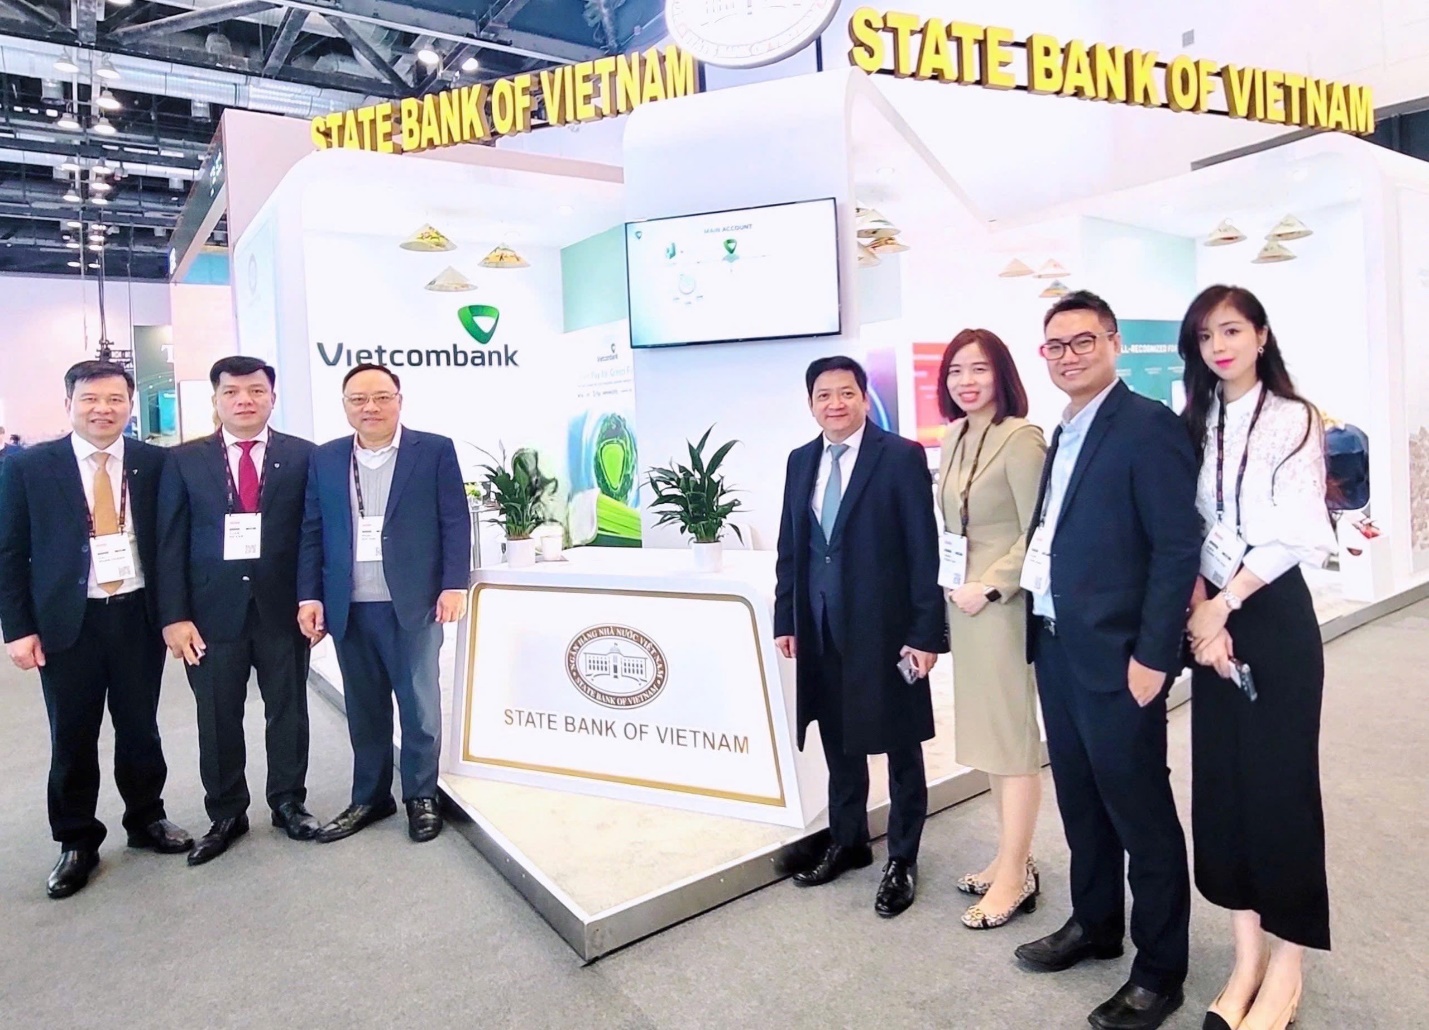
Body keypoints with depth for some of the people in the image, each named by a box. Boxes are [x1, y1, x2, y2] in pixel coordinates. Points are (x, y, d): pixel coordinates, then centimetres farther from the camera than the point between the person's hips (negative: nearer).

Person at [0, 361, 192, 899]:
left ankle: (147, 820, 33)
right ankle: (76, 841, 27)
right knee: (72, 738, 10)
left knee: (140, 728, 14)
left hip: (139, 615, 1)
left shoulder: (155, 464, -1)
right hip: (66, 622, -1)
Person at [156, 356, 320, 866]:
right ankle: (226, 815, 27)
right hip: (212, 611, 1)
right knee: (217, 719, 11)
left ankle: (288, 802, 29)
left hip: (283, 609, 0)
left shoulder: (303, 456, 0)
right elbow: (171, 543, 0)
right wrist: (174, 616, -6)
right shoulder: (184, 460, 2)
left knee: (288, 710, 12)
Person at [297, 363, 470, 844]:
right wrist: (309, 596, 2)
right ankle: (369, 797, 26)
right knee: (364, 707, 12)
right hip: (349, 606, 3)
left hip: (414, 601, -3)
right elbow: (312, 532, 9)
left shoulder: (435, 450, 1)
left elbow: (456, 522, -2)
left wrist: (454, 585, -9)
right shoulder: (324, 460, 10)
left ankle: (422, 797, 21)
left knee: (419, 703, 6)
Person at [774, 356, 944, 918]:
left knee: (899, 745, 9)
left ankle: (902, 859, 24)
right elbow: (789, 545, 12)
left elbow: (924, 549, -10)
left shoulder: (902, 457, -7)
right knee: (838, 741, 17)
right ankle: (846, 843, 35)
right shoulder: (800, 461, 9)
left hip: (885, 625, -5)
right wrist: (785, 618, 8)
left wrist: (926, 631, -14)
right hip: (820, 626, 5)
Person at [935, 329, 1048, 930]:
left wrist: (989, 588, -18)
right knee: (987, 735, 15)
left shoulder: (1020, 440, -15)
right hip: (963, 604, 8)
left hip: (1003, 604, -8)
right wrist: (952, 588, 11)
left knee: (1013, 738, 2)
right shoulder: (955, 436, 10)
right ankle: (1012, 858, 28)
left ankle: (1014, 878, 14)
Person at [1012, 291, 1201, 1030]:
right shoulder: (1063, 434, 14)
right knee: (1080, 801, 20)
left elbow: (1179, 547, -16)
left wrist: (1152, 656, -18)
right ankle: (1095, 923, 38)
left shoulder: (1149, 426, -11)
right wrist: (1038, 626, 10)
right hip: (1054, 647, 8)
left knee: (1141, 814, 6)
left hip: (1116, 655, -8)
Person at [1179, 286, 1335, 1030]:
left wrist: (1225, 604, -12)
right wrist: (1198, 612, -7)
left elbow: (1299, 535, -12)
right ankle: (1246, 960, 22)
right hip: (1210, 618, 5)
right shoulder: (1194, 424, 10)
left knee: (1279, 781, 0)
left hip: (1275, 616, -5)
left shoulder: (1292, 419, -5)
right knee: (1221, 780, 8)